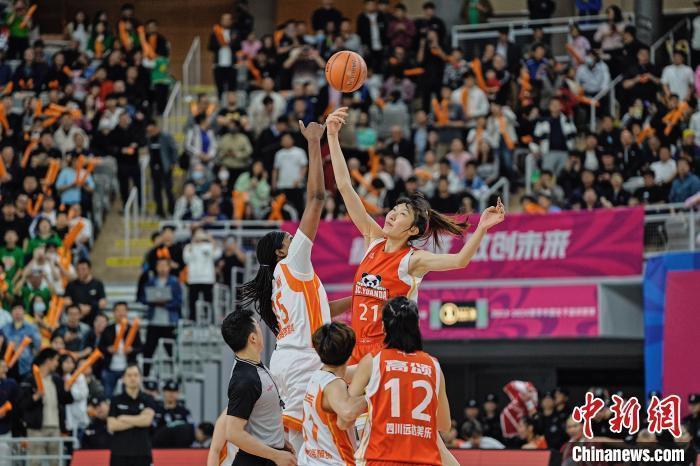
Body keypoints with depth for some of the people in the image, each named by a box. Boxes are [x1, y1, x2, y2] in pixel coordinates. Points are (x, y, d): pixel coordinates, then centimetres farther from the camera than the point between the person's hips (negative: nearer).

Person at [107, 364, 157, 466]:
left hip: (142, 453, 0)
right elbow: (111, 426, -6)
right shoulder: (116, 401, 5)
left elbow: (147, 420, -13)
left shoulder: (148, 400, 5)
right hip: (119, 453, 0)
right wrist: (138, 421, -8)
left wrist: (125, 418, -6)